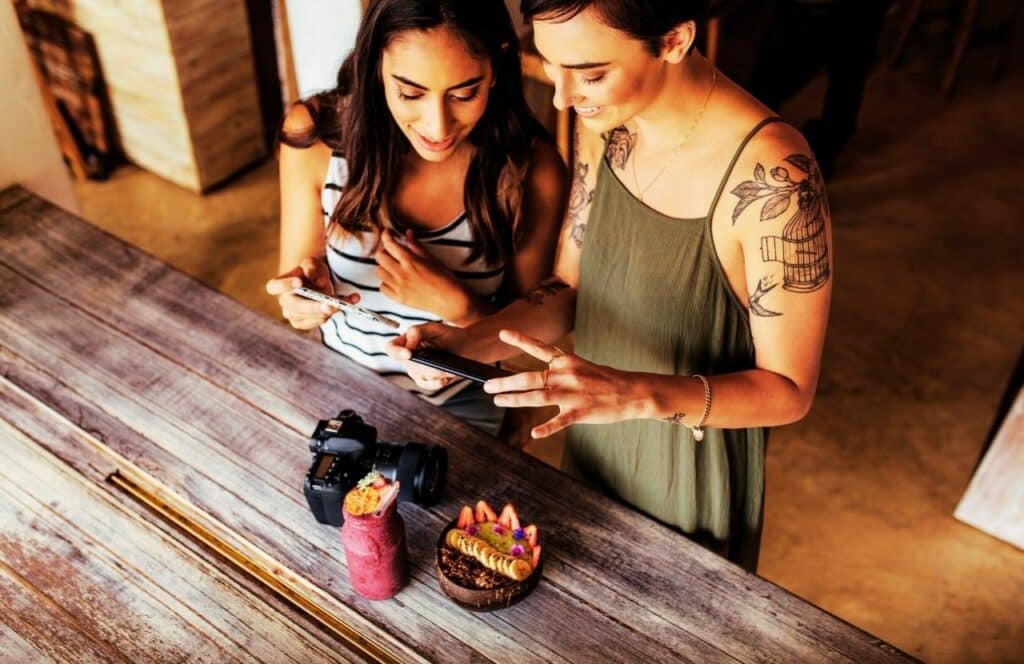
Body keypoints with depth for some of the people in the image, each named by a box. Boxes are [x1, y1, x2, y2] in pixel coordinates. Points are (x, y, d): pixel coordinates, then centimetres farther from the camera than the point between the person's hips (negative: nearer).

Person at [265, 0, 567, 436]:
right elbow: (292, 288, -3)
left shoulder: (531, 171, -18)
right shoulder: (316, 137, -15)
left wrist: (455, 304, -25)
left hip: (461, 404, -1)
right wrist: (304, 289, -25)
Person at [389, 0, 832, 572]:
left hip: (695, 482, -5)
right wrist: (474, 342, -21)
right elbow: (570, 288, -2)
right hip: (592, 455, 6)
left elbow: (789, 391, -23)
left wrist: (635, 394, -39)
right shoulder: (605, 122, -11)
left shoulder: (773, 178, -32)